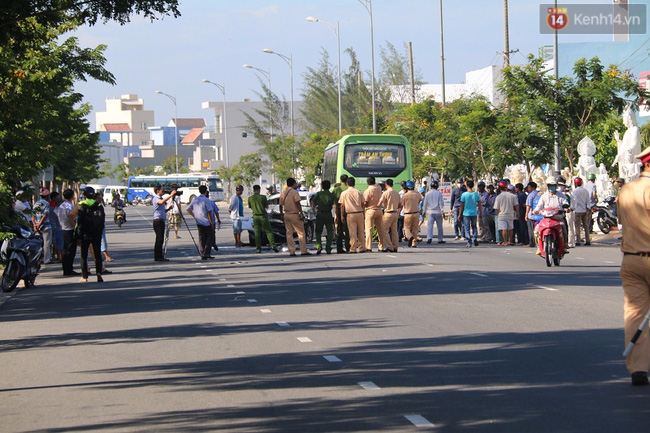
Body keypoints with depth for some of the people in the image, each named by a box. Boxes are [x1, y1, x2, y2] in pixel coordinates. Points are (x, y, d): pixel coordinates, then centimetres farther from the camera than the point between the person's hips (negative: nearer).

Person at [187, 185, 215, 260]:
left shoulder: (195, 200, 6)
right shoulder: (206, 200, -12)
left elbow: (188, 209, 11)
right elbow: (209, 212, -14)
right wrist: (211, 222, -9)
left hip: (199, 222, 5)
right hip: (206, 223, -5)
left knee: (201, 238, 10)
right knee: (209, 237, 4)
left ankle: (202, 254, 8)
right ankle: (206, 253, -5)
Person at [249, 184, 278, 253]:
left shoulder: (250, 198, 0)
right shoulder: (263, 197, -8)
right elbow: (267, 206, 1)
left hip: (255, 216, 2)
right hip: (263, 216, -2)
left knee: (257, 233, 6)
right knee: (268, 231, 2)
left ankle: (258, 248, 3)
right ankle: (272, 245, -8)